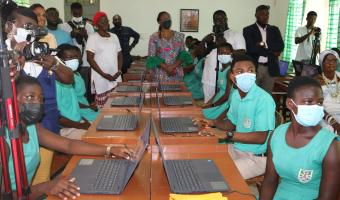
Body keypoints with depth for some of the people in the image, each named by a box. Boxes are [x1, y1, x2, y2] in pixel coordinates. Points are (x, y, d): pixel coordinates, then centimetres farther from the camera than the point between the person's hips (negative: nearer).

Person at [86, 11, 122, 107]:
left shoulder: (114, 36, 12)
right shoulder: (93, 37, -3)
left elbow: (120, 55, 16)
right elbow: (90, 59, -9)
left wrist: (119, 70, 0)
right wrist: (103, 74, -14)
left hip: (115, 77, 5)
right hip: (101, 78, -4)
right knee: (102, 106, -3)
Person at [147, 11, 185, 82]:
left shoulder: (179, 36, 6)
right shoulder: (154, 37, -2)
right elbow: (151, 57, -5)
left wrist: (173, 66, -11)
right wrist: (165, 67, -15)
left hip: (176, 74, 2)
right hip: (160, 74, -2)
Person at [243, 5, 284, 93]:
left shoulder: (274, 29, 13)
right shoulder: (248, 30, 1)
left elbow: (280, 46, 1)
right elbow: (251, 48, -12)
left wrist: (264, 45, -13)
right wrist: (271, 52, -10)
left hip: (270, 68, 3)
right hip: (254, 67, -3)